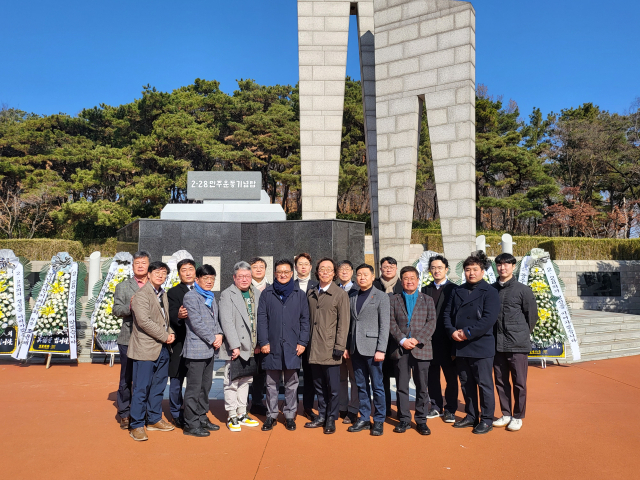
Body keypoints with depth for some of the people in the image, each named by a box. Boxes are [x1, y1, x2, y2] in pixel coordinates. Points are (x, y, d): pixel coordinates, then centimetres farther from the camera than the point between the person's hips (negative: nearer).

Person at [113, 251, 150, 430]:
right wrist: (130, 306, -19)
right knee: (127, 379, 6)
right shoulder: (123, 286, 8)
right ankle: (125, 415, 19)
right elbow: (116, 309, -1)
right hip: (129, 340, -1)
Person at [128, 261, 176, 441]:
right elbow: (144, 321, -20)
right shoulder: (141, 294, -11)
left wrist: (171, 333, 2)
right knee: (141, 389, -2)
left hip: (163, 348, 8)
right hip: (146, 348, -8)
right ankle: (136, 426, 9)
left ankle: (154, 420, 27)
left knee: (158, 386, 15)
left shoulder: (163, 295, 15)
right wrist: (165, 336, -14)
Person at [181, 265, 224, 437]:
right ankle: (191, 424, 8)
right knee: (194, 388, -1)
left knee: (205, 387, 15)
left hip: (209, 350, 8)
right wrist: (213, 339, -11)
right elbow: (196, 323, -15)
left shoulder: (211, 297, 16)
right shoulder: (190, 296, -10)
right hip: (196, 349, -8)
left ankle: (202, 418, 26)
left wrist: (219, 335, -1)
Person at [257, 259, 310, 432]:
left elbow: (305, 320, 5)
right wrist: (263, 342, -6)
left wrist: (303, 342, -2)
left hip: (292, 346, 0)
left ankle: (290, 415, 19)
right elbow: (262, 319, 1)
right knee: (272, 383, 9)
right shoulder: (267, 293, 4)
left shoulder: (299, 294, 5)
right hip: (272, 345, 0)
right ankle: (272, 415, 20)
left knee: (291, 383, 7)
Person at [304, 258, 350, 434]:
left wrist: (339, 346, -12)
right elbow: (308, 319, 15)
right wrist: (306, 342, 9)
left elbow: (343, 322, -7)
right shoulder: (311, 294, 11)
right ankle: (322, 417, 25)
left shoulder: (341, 294, -4)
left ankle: (331, 419, 17)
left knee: (333, 386, 3)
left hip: (330, 348, -4)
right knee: (319, 385, 13)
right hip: (314, 349, 5)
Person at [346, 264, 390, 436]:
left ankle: (379, 421, 15)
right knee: (361, 386, 12)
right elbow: (349, 322, 12)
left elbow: (384, 326, -7)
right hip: (356, 348, 5)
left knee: (377, 386, 3)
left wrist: (381, 350, -13)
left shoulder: (381, 297, -2)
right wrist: (346, 346, 7)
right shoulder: (352, 296, 12)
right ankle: (364, 419, 22)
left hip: (372, 348, -4)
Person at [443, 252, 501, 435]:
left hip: (481, 346, -5)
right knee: (466, 383, 14)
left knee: (484, 384, 2)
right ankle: (471, 416, 27)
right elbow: (447, 313, 10)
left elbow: (489, 318, -16)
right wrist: (452, 331, -8)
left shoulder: (490, 292, -5)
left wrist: (467, 333, -18)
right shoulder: (458, 292, 12)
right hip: (460, 346, 6)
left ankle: (486, 420, 15)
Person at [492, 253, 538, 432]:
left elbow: (532, 315, 3)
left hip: (518, 345, -3)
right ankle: (506, 414, 25)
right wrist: (493, 334, 10)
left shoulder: (523, 289, -4)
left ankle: (517, 417, 17)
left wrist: (522, 334, 8)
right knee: (501, 382, 11)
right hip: (497, 344, 4)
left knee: (519, 382, 3)